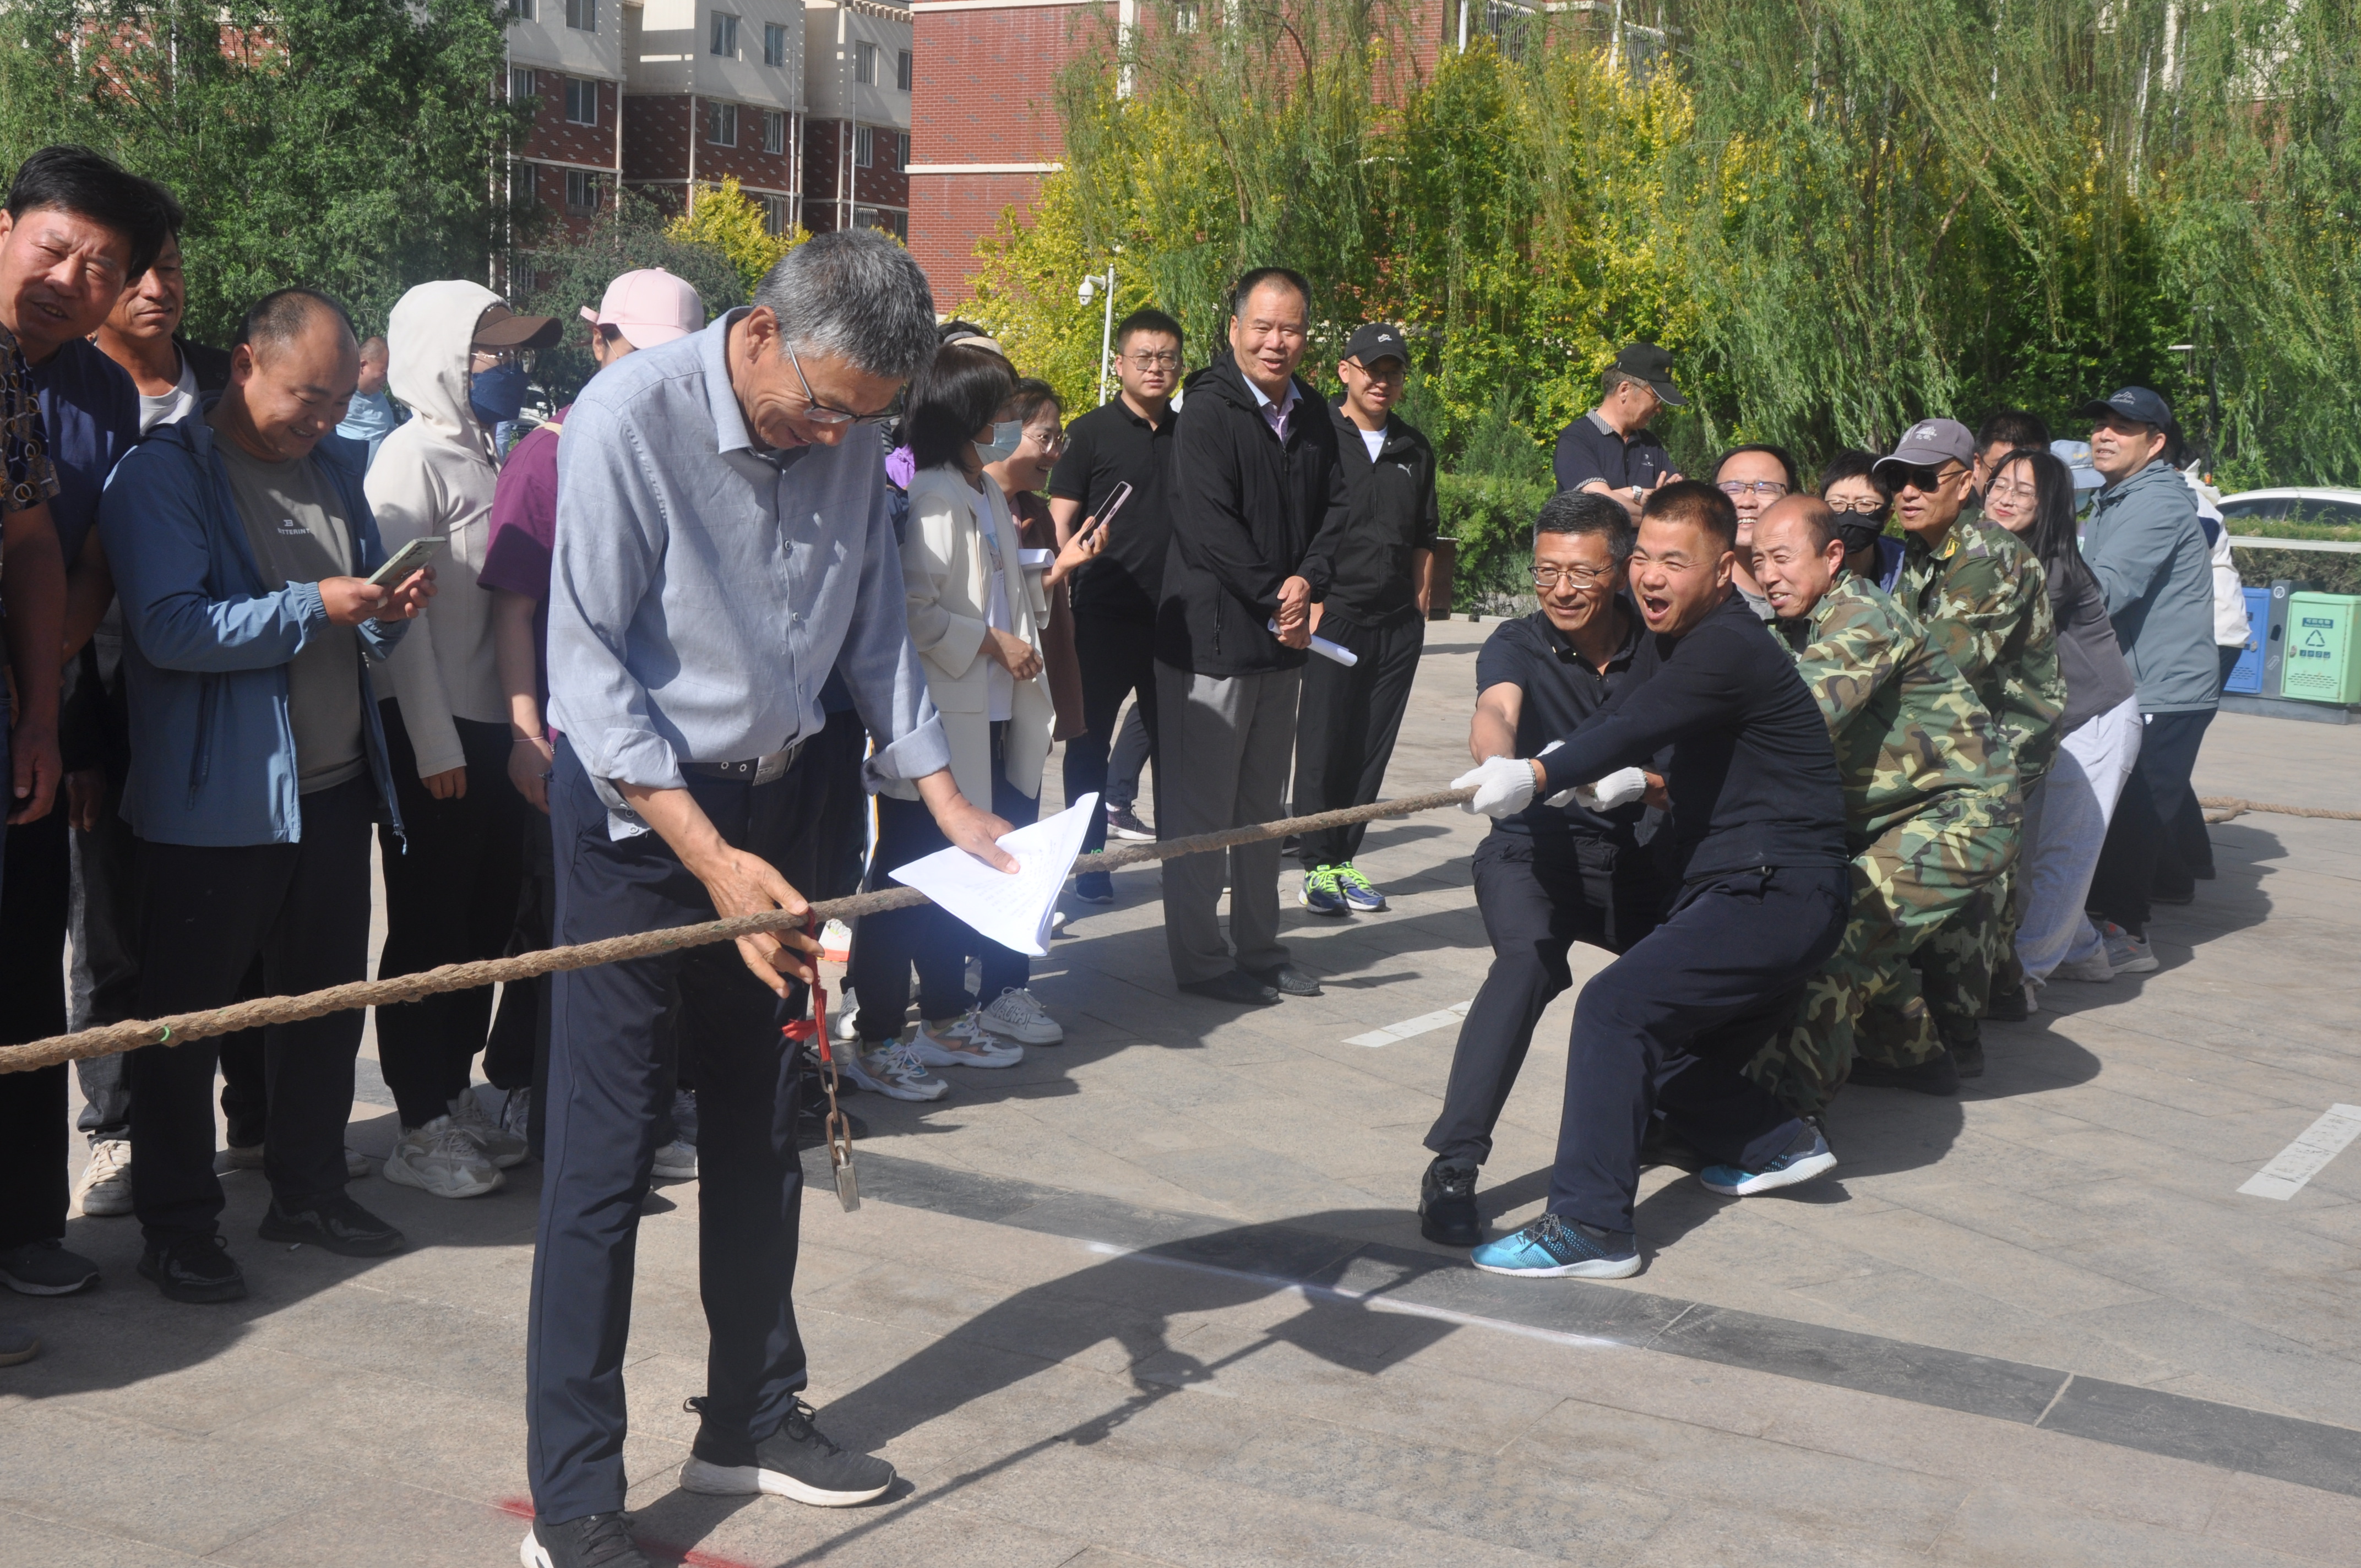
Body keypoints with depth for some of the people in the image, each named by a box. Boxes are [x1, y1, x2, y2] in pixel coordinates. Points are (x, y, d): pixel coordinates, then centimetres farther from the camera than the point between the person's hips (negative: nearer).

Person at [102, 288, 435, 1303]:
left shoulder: (337, 468, 13)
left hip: (332, 788, 7)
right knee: (186, 1016, 4)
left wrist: (390, 612, -1)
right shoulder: (165, 474, -9)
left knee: (326, 1000, 15)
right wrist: (314, 607, -23)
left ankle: (308, 1191, 30)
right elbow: (168, 627, -21)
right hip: (215, 800, -7)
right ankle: (176, 1226, 15)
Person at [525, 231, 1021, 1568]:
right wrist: (710, 857, -24)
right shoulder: (630, 417, -19)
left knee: (762, 1132, 14)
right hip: (636, 807, -6)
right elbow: (588, 663, -19)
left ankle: (753, 1421, 29)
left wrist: (946, 795, 2)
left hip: (767, 803, 6)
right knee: (607, 1149, -5)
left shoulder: (851, 440, 0)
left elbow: (875, 633, 11)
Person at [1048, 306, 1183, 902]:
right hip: (1105, 612, -3)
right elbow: (1061, 523, -2)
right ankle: (1090, 859, 12)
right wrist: (1060, 607, -11)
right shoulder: (1092, 432, 0)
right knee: (1091, 736, 3)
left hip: (1175, 611, 4)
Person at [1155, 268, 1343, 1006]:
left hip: (1284, 638, 7)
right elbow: (1210, 529, -18)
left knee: (1264, 807, 15)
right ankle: (1201, 959, 10)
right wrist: (1275, 602, -15)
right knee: (1200, 807, 0)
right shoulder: (1209, 412, -12)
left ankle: (1260, 948, 25)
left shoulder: (1312, 413, 10)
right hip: (1212, 635, -7)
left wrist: (1307, 580, -8)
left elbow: (1336, 504, 10)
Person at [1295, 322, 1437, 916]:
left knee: (1372, 747, 6)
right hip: (1334, 615, -5)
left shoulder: (1414, 449, 15)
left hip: (1397, 623, 5)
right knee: (1323, 743, -5)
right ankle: (1318, 865, 3)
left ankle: (1345, 857, 14)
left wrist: (1419, 605, 15)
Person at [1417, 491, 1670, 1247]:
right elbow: (1496, 710, -28)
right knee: (1531, 959, -31)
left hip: (1632, 856, 4)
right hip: (1533, 850, -3)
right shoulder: (1518, 644, -6)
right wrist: (1500, 766, -52)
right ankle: (1452, 1166, -32)